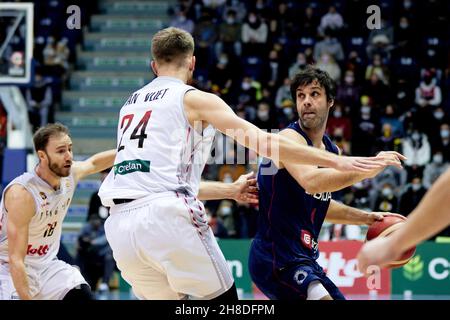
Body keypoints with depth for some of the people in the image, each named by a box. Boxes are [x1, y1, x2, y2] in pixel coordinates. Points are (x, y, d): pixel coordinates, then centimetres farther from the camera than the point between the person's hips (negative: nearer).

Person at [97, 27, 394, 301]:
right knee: (223, 299, 8)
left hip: (119, 223, 6)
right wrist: (336, 161, -3)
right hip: (166, 217, -6)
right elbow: (264, 142, -4)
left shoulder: (130, 106, 25)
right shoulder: (194, 99, 6)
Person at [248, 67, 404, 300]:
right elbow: (311, 181, -34)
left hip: (304, 259, 10)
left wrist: (366, 218, 19)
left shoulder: (330, 150, 13)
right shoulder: (290, 137, -14)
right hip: (278, 260, -10)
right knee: (324, 298, -28)